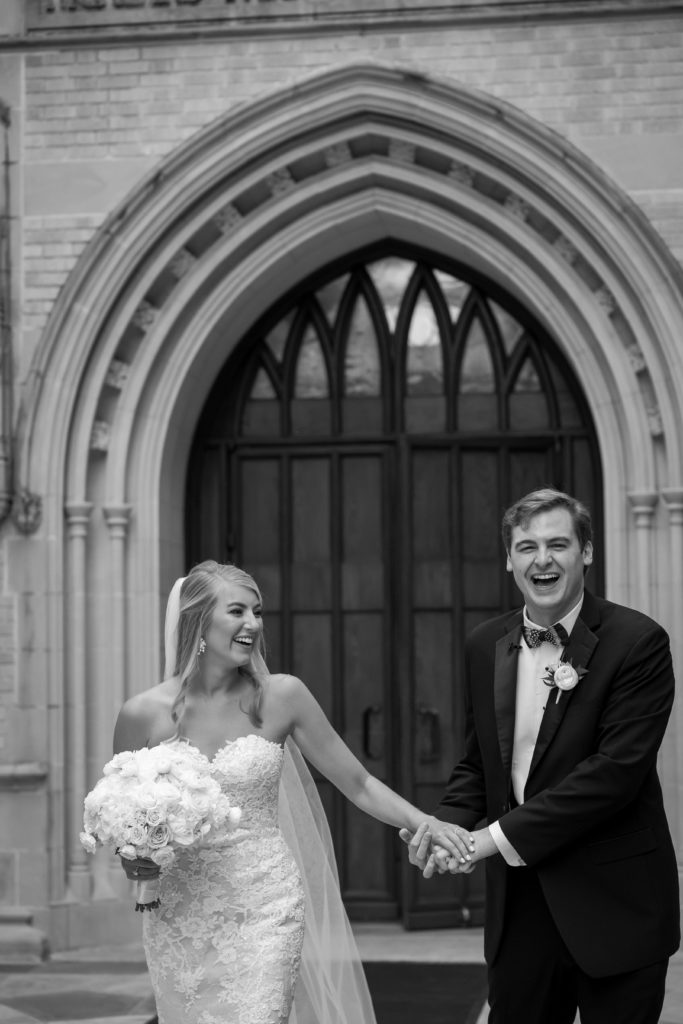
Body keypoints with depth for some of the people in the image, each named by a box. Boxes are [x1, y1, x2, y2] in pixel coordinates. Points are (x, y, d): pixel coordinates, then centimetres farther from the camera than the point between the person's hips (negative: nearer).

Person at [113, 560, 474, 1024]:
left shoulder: (280, 697, -2)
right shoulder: (144, 714, -3)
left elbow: (358, 784, 3)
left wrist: (425, 823, -12)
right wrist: (133, 860, -9)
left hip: (265, 912, -1)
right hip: (181, 915, 1)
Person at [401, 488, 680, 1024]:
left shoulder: (637, 641, -11)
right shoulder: (485, 646, 8)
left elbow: (617, 767, -19)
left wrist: (498, 836, -19)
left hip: (614, 909, -5)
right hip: (519, 906, 5)